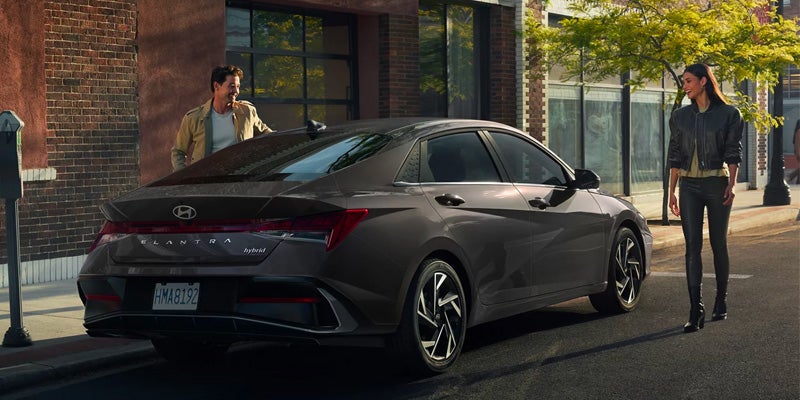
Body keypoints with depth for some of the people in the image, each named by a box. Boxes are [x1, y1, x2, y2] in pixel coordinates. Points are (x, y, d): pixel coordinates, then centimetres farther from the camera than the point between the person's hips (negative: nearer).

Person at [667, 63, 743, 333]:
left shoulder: (728, 114, -1)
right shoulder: (680, 116, 9)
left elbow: (733, 152, -4)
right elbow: (675, 156, 10)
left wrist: (732, 184, -15)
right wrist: (672, 191, 8)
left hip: (717, 183, -2)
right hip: (689, 186, 2)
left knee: (718, 243, 7)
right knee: (692, 246, -6)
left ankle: (721, 302, 24)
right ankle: (696, 311, -11)